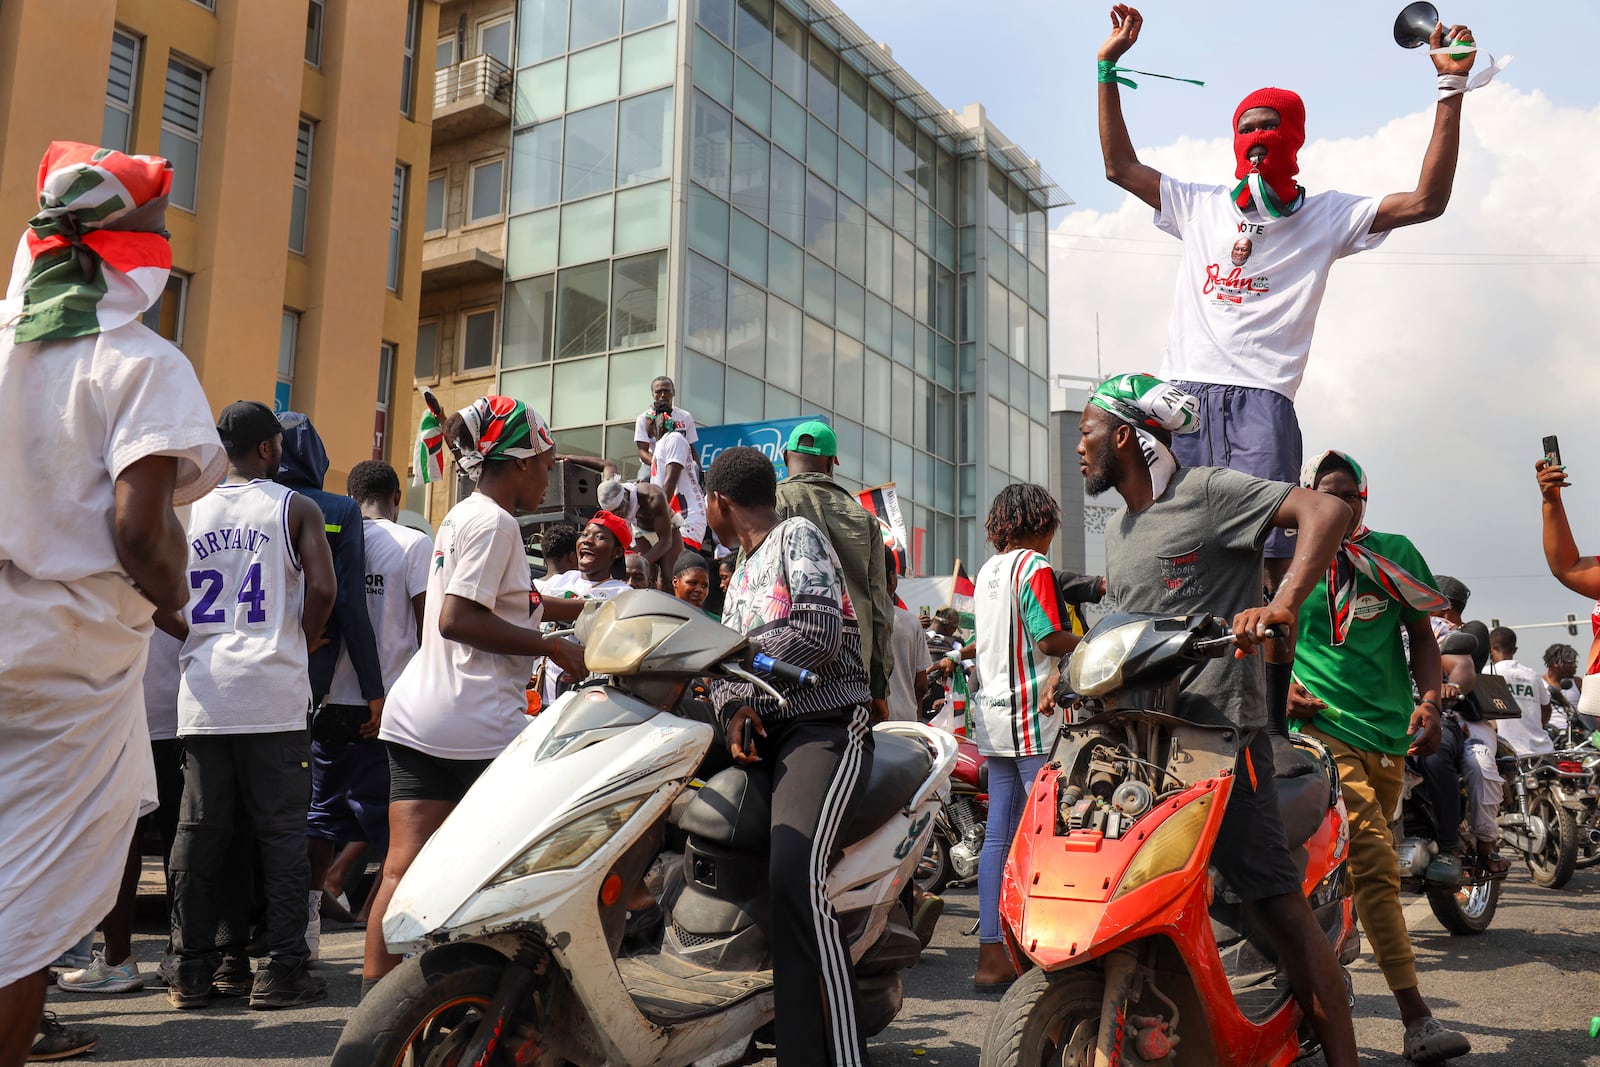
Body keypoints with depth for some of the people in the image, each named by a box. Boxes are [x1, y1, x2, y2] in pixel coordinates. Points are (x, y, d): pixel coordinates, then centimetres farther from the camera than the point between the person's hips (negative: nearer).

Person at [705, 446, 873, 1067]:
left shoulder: (797, 534, 4)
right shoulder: (741, 577, 30)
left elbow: (819, 629, -12)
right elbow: (729, 664, 20)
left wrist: (733, 682, -5)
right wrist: (733, 709, -4)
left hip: (824, 724, -9)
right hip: (764, 736, 9)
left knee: (793, 872, -30)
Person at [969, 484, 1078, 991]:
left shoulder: (987, 570, 17)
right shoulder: (1034, 566, -9)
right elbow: (1051, 640, -16)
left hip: (993, 717, 9)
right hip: (1033, 719, -9)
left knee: (998, 834, 7)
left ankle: (992, 955, 9)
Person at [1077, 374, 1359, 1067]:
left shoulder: (1208, 492, -5)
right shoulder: (1116, 529, 21)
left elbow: (1326, 511, -15)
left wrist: (1280, 607, -27)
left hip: (1220, 725, -8)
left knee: (1275, 898, -8)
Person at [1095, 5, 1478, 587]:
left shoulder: (1325, 216, 16)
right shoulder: (1201, 207, 23)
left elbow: (1427, 201, 9)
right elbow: (1120, 166, 27)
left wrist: (1451, 87, 7)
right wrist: (1109, 65, 25)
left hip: (1259, 399, -2)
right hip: (1182, 393, 3)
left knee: (1268, 557, -18)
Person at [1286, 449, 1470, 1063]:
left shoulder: (1395, 553, 9)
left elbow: (1421, 635, 13)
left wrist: (1430, 701, -2)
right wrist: (1279, 685, -7)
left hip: (1390, 733, 5)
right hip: (1322, 725, -5)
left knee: (1370, 867, 12)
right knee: (1374, 863, -17)